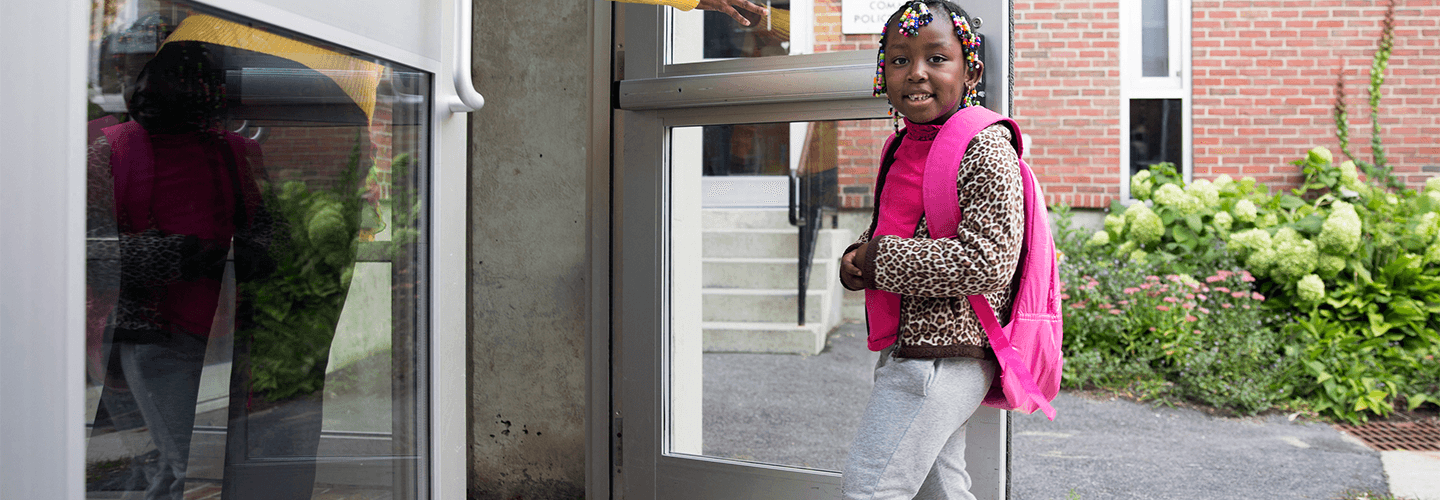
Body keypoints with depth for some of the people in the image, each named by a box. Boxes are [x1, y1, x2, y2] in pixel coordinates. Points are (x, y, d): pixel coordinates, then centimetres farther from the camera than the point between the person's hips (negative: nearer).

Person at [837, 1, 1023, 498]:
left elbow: (987, 264, -24)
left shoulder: (984, 149, -15)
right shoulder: (904, 150, 11)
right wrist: (856, 260, 0)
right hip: (903, 352, 9)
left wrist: (879, 259, -17)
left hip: (942, 359, -9)